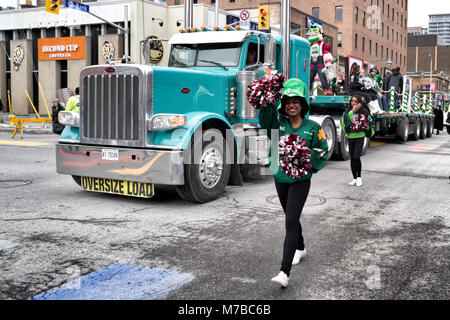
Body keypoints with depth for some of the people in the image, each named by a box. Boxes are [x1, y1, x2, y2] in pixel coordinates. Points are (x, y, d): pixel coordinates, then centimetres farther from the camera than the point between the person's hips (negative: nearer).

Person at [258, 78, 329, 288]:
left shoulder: (313, 128, -3)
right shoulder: (278, 122, 0)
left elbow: (322, 152, 2)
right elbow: (265, 119, -19)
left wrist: (308, 159, -14)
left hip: (300, 180, -4)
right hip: (280, 178, 4)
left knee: (291, 221, -14)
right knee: (291, 218, 22)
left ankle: (285, 272, -17)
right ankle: (300, 248, 49)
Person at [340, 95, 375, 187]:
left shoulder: (363, 112, -2)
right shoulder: (347, 111, 1)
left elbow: (370, 121, 11)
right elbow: (344, 121, -18)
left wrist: (367, 126, -9)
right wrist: (352, 111, -23)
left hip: (360, 137, -3)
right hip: (350, 137, 3)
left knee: (356, 157, -14)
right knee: (352, 158, 7)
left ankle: (359, 177, 3)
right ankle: (354, 178, 18)